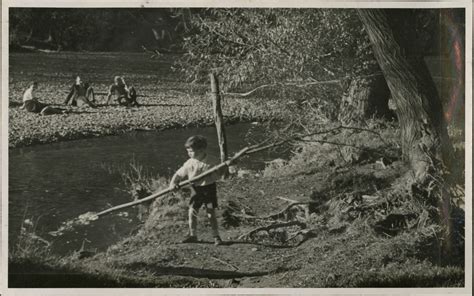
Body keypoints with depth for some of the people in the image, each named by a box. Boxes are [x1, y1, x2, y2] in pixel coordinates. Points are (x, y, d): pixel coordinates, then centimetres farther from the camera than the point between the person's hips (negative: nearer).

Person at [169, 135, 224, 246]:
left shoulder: (212, 162, -11)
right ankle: (193, 235, 17)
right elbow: (179, 174, 1)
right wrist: (173, 183, -16)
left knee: (211, 213, -3)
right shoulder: (189, 163, -4)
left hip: (209, 188, -3)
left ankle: (216, 236, 7)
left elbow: (219, 174, -3)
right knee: (192, 212, 2)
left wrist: (210, 177, -22)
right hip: (196, 190, 3)